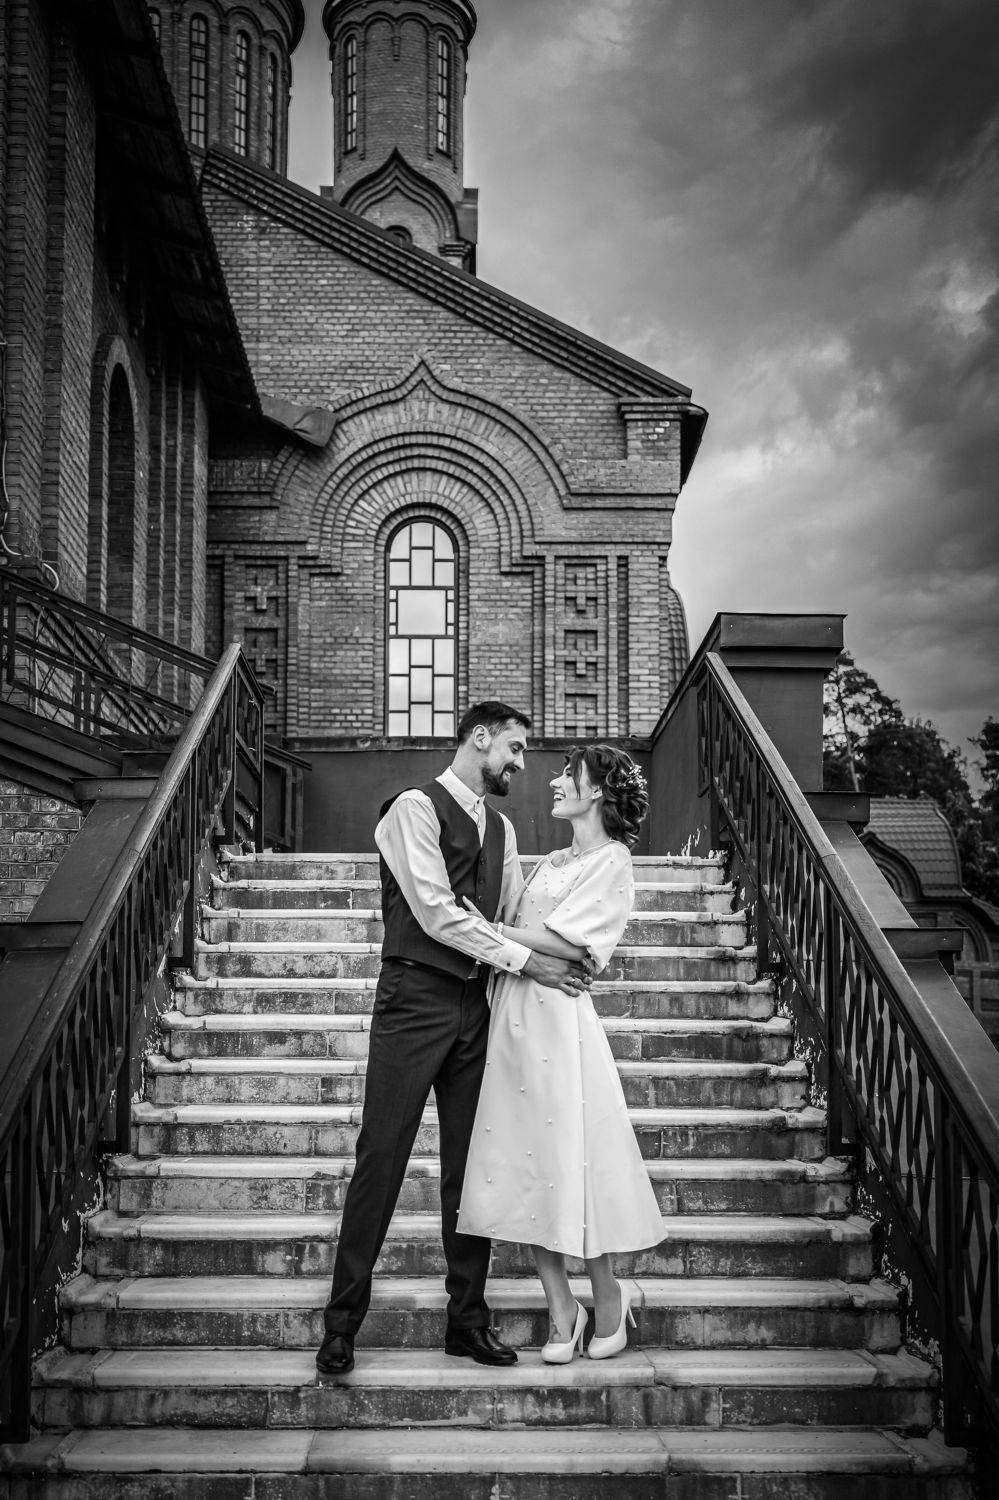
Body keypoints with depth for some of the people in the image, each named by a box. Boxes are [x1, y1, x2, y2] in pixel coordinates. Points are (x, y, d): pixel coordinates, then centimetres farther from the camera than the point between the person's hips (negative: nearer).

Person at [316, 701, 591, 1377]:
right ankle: (343, 1321, 8)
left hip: (476, 1005, 7)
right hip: (416, 1000, -7)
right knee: (381, 1160, -3)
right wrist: (525, 960, -15)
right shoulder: (416, 808, -7)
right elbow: (437, 912, -15)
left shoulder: (500, 828, 17)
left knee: (470, 1164, 9)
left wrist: (568, 954, -4)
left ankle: (469, 1319, 18)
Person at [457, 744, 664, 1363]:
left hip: (558, 1018, -7)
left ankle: (608, 1299, 18)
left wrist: (490, 929, -8)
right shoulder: (555, 861, 21)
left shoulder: (611, 860, -3)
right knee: (521, 1169, 5)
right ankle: (561, 1308, 16)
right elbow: (521, 933, 16)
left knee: (568, 1160, -1)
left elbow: (568, 943, -12)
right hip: (514, 1013, 7)